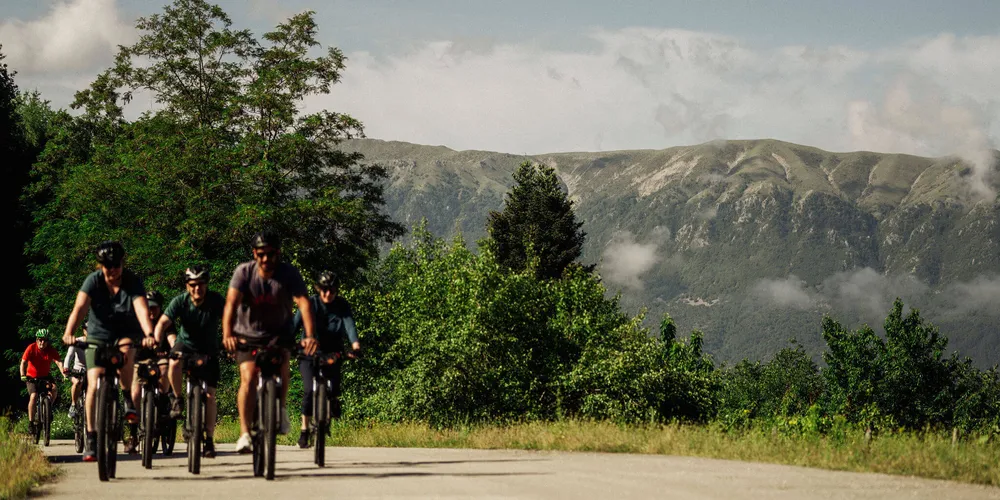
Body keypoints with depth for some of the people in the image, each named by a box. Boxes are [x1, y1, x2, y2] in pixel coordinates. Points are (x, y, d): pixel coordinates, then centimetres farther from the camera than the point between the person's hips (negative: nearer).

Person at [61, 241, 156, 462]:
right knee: (94, 385, -13)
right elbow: (80, 307, -28)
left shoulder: (133, 282, -14)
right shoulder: (93, 280, -13)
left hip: (125, 334, -1)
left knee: (125, 352, -36)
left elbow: (142, 309, -29)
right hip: (97, 337, 1)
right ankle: (91, 438, -7)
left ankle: (128, 400, -15)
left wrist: (149, 334, -49)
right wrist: (69, 333, -46)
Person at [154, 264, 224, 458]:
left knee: (209, 395, -6)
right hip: (186, 344, 0)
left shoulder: (216, 301, -21)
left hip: (208, 350, 0)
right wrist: (156, 343, -46)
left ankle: (209, 440, 3)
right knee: (174, 363, -36)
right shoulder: (180, 301, -21)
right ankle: (177, 399, -10)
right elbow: (163, 323, -30)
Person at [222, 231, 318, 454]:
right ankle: (244, 434, -15)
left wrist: (309, 335, -46)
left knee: (281, 365, -27)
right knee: (248, 378, -18)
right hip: (248, 333, 0)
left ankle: (281, 408, 0)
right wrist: (227, 334, -46)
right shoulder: (244, 272, -17)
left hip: (278, 333, 0)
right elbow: (231, 302, -29)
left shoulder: (289, 273, -17)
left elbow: (303, 302, -29)